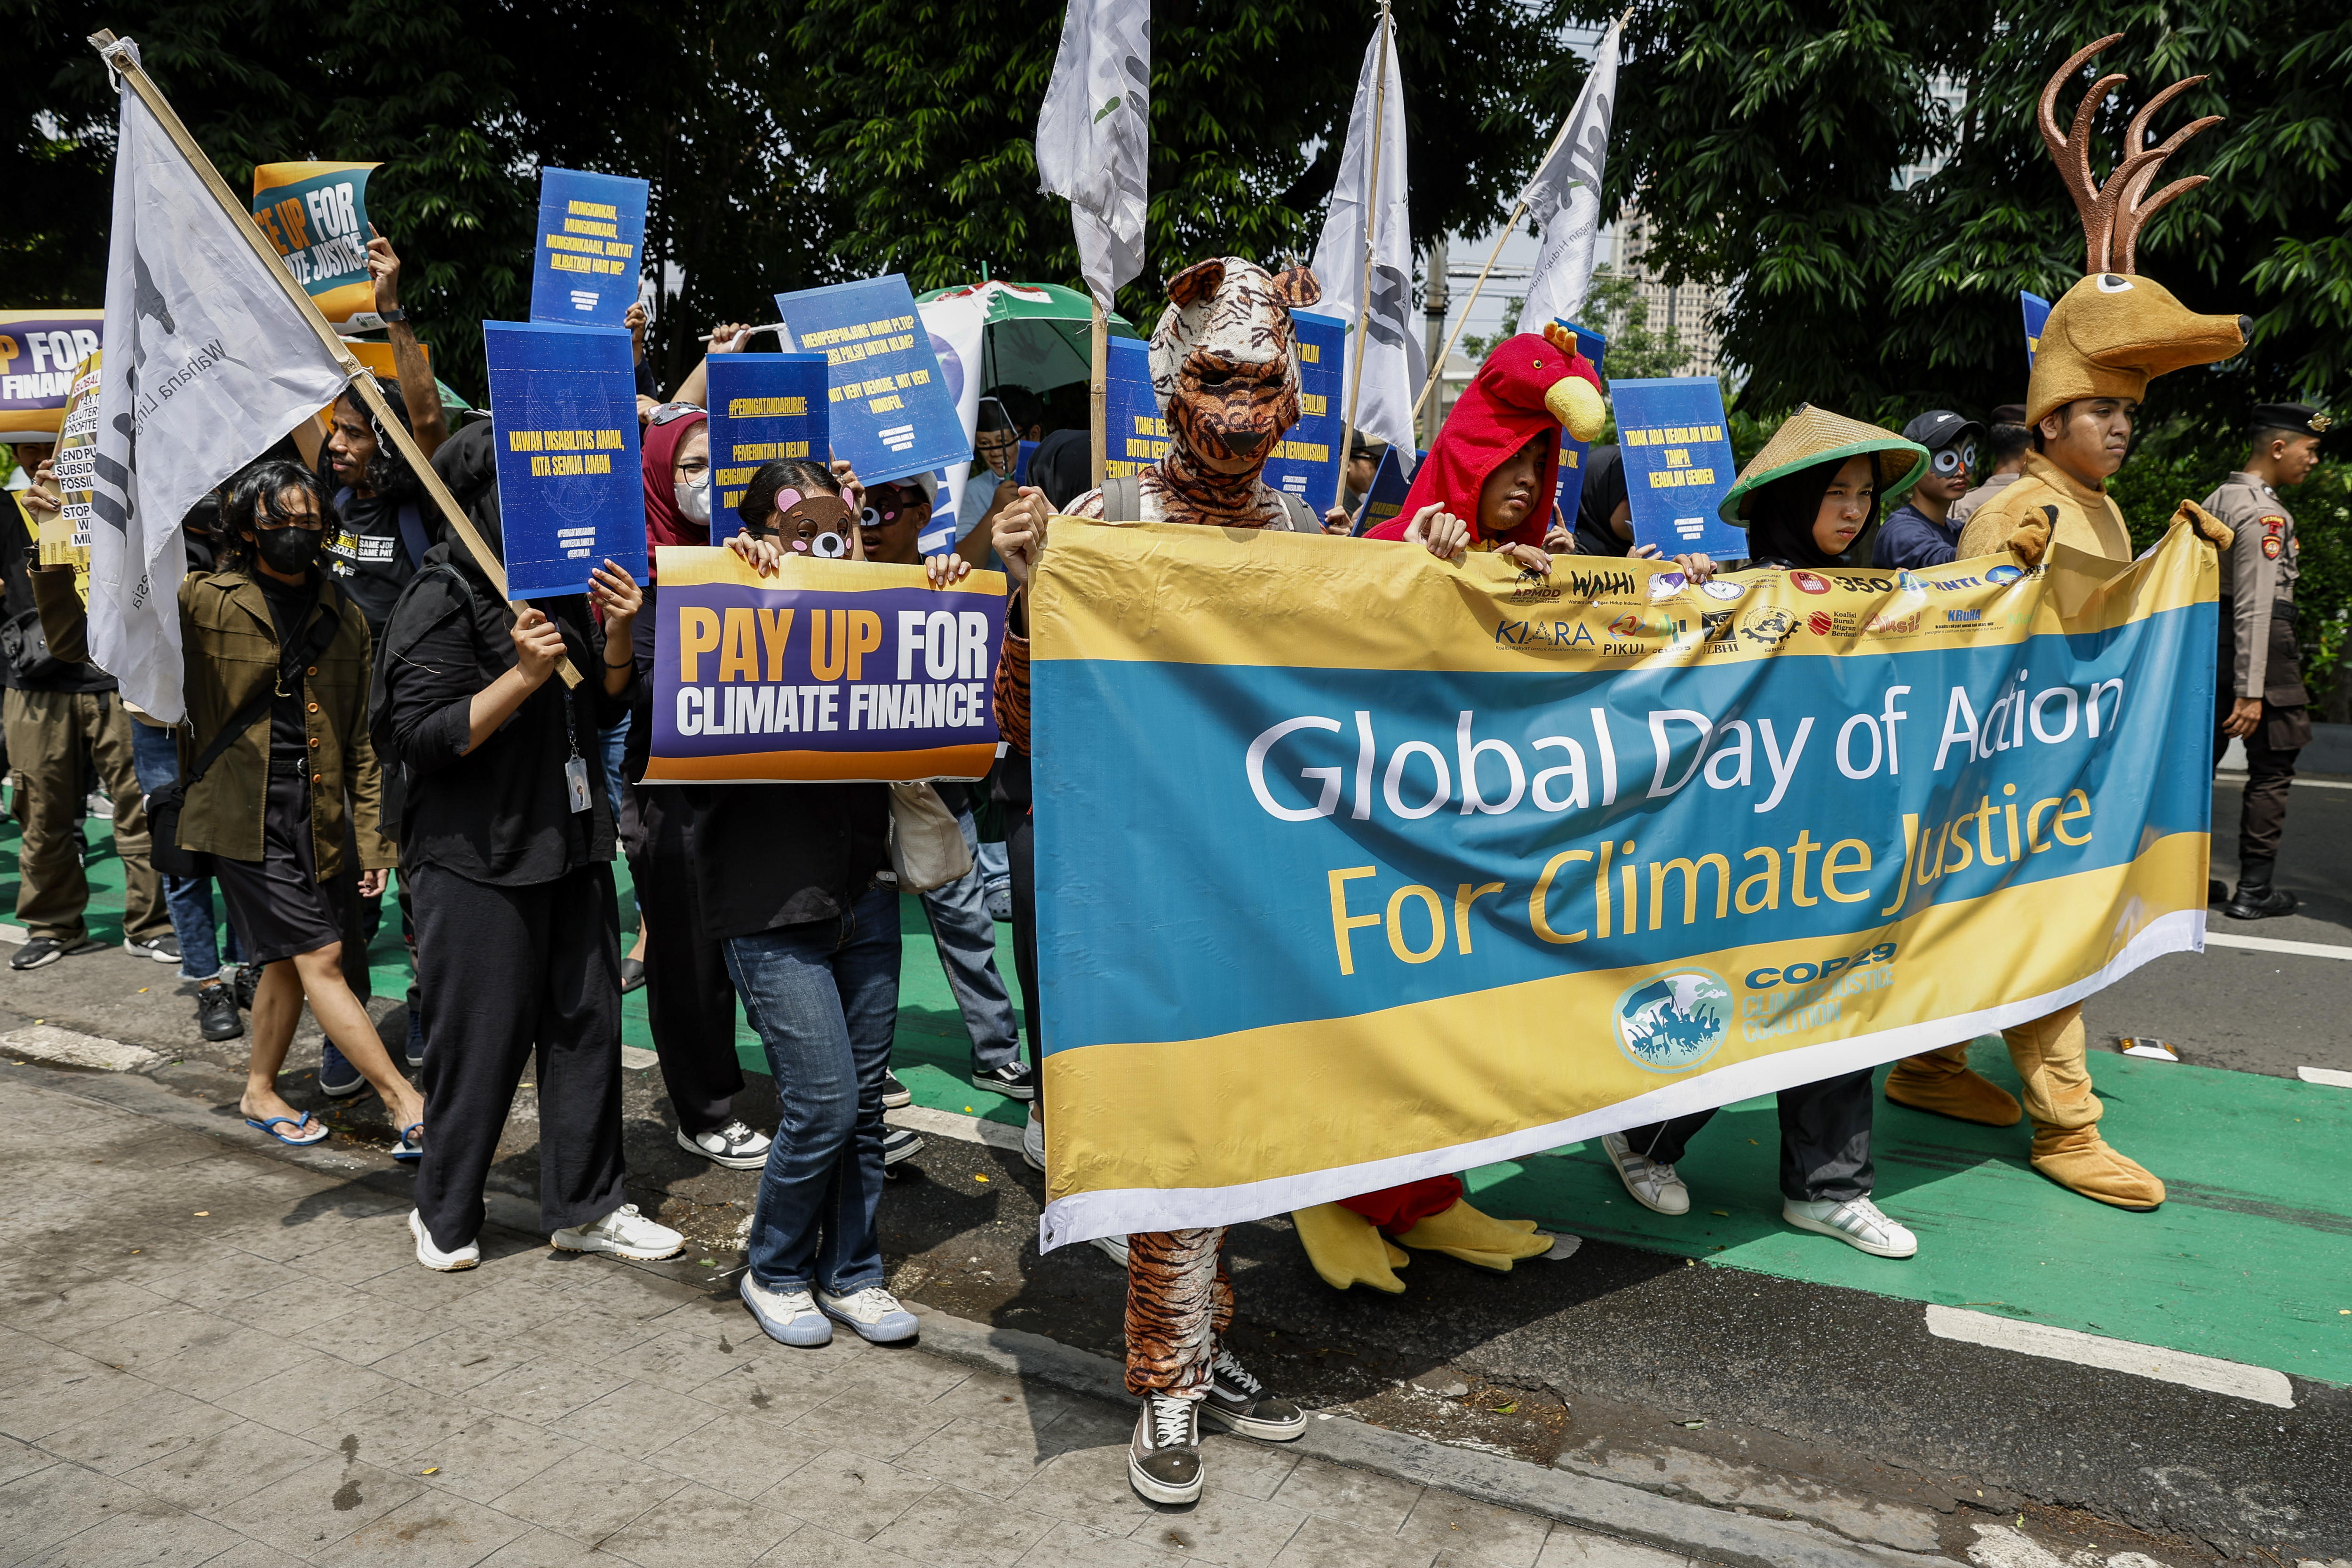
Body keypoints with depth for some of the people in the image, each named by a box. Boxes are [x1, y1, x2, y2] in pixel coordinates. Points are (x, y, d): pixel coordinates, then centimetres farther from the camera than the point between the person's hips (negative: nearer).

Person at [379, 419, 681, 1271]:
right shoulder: (442, 601, -10)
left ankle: (585, 1206, 23)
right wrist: (523, 675, -25)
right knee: (481, 1041, 2)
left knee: (588, 1023, 10)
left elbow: (606, 708, 16)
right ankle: (445, 1216, 22)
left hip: (572, 844, 7)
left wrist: (615, 640, -2)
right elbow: (423, 737, -16)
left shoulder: (563, 586, 12)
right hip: (478, 857, -7)